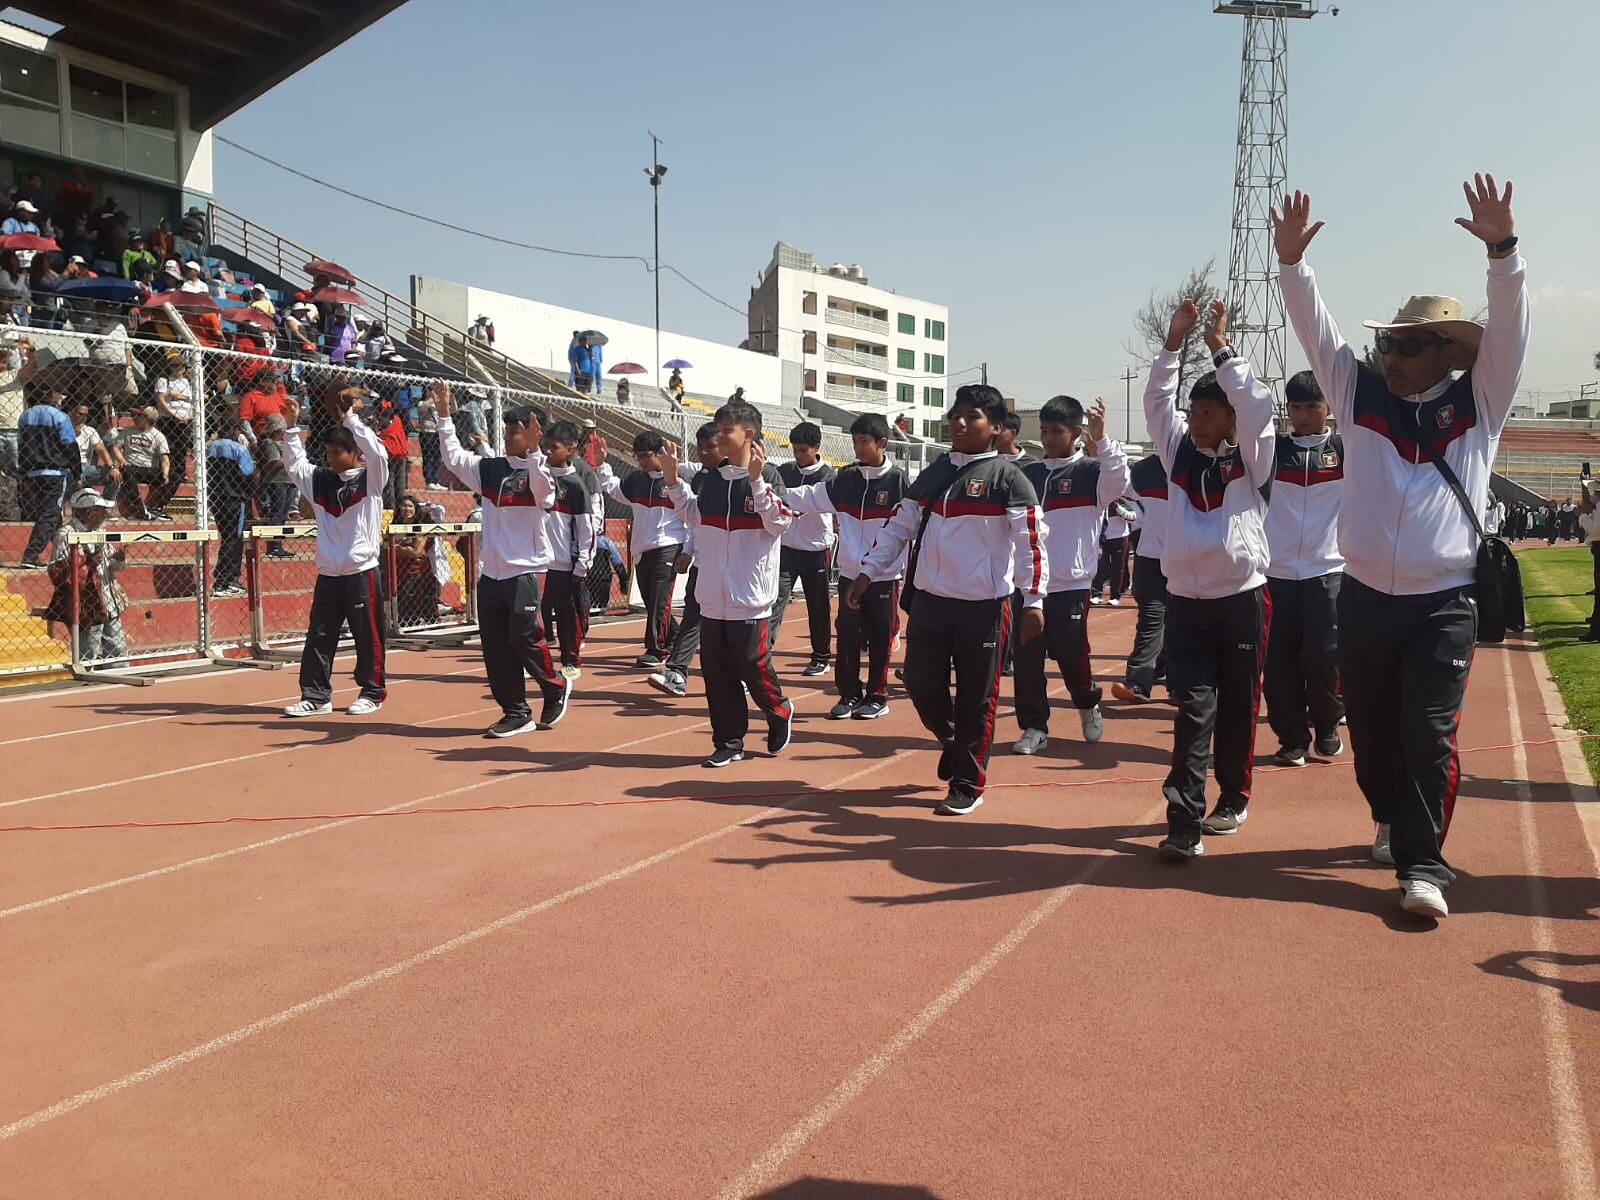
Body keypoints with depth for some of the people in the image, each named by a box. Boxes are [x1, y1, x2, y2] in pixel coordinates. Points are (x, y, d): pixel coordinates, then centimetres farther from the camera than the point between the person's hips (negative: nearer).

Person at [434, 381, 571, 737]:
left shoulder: (539, 471, -8)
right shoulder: (491, 468, 10)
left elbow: (544, 492, -29)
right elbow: (454, 457, 11)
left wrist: (533, 451, -41)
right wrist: (444, 414, 3)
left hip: (525, 570, -6)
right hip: (490, 571, 6)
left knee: (524, 639, -8)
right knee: (495, 646, 6)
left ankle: (556, 688, 19)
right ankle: (516, 712, 14)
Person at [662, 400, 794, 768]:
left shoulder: (767, 476, -8)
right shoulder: (712, 479, 10)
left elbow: (780, 522, -18)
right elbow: (694, 516, 22)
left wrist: (756, 479, -24)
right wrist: (673, 480, 13)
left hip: (750, 597, -6)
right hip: (713, 595, 6)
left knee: (753, 666, -1)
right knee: (716, 672, 7)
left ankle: (780, 714, 28)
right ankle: (729, 743, 17)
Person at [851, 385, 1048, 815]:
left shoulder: (1007, 478, -5)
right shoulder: (932, 475, 11)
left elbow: (1030, 542, -9)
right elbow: (899, 526, 15)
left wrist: (1034, 600, -16)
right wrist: (867, 573, 9)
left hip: (983, 606, -5)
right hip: (929, 601, 5)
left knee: (975, 697, 2)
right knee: (921, 685, 7)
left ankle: (967, 784, 15)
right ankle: (953, 743, 36)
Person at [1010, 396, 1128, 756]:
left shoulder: (1090, 471, -1)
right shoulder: (1027, 474, 12)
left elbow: (1118, 481, -23)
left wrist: (1101, 439, -30)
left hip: (1071, 584, -4)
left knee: (1072, 655, -1)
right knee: (1025, 658, 2)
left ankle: (1088, 705, 29)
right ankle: (1034, 727, 12)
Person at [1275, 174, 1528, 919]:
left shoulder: (1479, 401, 2)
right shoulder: (1362, 394, 6)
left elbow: (1508, 327, -11)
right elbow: (1316, 330, -1)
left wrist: (1502, 250, -25)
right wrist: (1292, 263, -14)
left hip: (1444, 602, -3)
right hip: (1364, 597, 3)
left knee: (1428, 734, -7)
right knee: (1369, 728, 13)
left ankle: (1423, 866, -2)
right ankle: (1393, 819, 37)